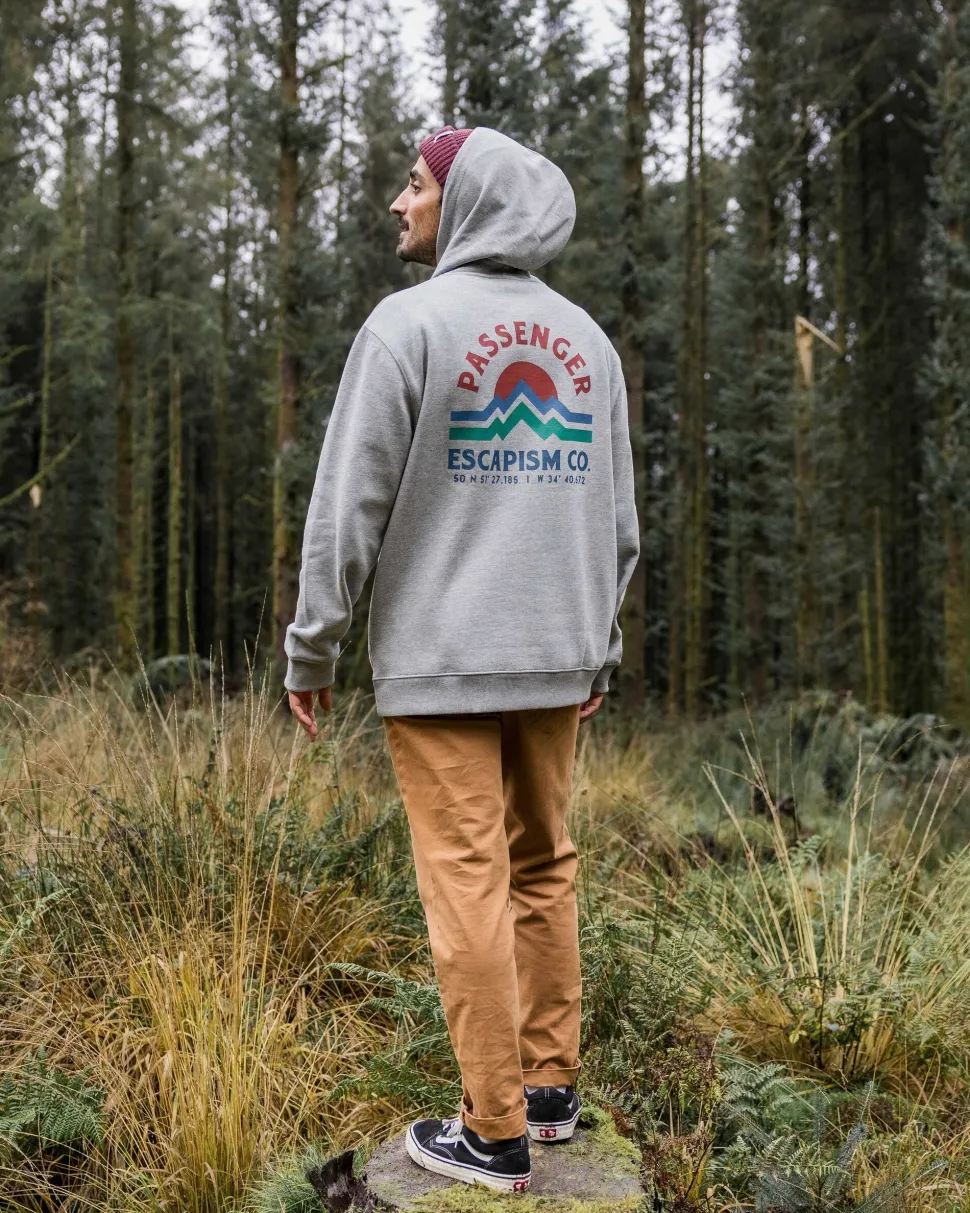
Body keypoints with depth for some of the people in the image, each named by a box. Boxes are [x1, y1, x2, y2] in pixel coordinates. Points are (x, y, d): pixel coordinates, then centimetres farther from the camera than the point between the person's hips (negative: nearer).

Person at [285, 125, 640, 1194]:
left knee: (466, 883, -1)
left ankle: (495, 1132, 7)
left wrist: (310, 651, -2)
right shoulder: (587, 340, 12)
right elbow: (617, 517, 14)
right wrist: (598, 649, 21)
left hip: (442, 661, -6)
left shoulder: (410, 324, -7)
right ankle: (551, 1085, 23)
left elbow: (349, 503, -10)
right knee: (544, 871, 14)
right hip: (556, 658, 6)